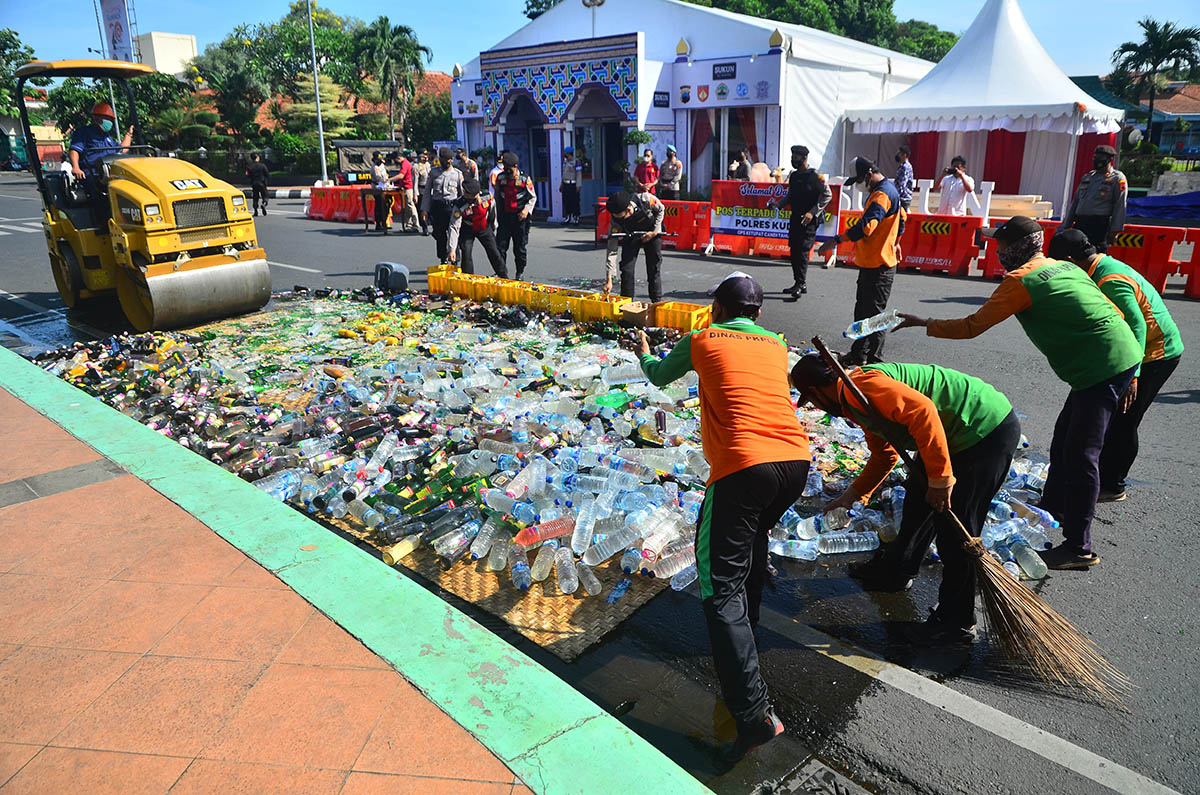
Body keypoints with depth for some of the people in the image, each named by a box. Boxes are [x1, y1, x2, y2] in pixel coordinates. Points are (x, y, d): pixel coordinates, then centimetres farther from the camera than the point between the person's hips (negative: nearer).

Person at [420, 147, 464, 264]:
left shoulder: (458, 174, 5)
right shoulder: (433, 172, 8)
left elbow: (462, 194, 8)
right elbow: (427, 192, 10)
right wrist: (424, 209, 3)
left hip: (452, 206, -2)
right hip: (437, 206, 2)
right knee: (440, 234, 7)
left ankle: (454, 262, 3)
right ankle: (443, 261, 20)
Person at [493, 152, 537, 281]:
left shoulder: (524, 179, -4)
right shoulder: (500, 178, 4)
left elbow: (533, 197, 4)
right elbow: (496, 197, 14)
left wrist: (527, 209, -12)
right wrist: (496, 216, 11)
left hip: (519, 217, -2)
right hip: (504, 217, 2)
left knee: (519, 247, 4)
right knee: (500, 245, -3)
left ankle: (520, 272, 19)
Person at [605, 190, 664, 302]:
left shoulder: (646, 199, -35)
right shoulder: (616, 221, -32)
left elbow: (661, 210, -10)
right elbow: (612, 251, -30)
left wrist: (655, 232, -18)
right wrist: (609, 280, -35)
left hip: (652, 234, 0)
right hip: (630, 238, 0)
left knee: (654, 268, -1)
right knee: (627, 269, -11)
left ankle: (657, 302, 13)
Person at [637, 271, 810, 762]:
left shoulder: (703, 341, 11)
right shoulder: (777, 346, 22)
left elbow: (659, 376, 29)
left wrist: (645, 353, 52)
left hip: (743, 468, -6)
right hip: (796, 462, 6)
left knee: (721, 589, -4)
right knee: (754, 537, 33)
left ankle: (755, 713, -12)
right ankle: (745, 632, 44)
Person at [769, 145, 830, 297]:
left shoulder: (814, 175, -8)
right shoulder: (793, 176, 14)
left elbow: (827, 194, -10)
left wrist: (813, 212, -17)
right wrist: (777, 204, 4)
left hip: (809, 220, -7)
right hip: (795, 218, 8)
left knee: (802, 250, -13)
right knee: (794, 250, 7)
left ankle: (801, 284, -11)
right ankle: (798, 284, 16)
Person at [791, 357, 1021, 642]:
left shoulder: (860, 386, -19)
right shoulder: (856, 400, 14)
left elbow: (922, 410, -31)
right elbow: (884, 454, 26)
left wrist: (940, 479, -27)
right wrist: (854, 494, 30)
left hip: (989, 430, -11)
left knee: (955, 527, -5)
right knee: (918, 497, 23)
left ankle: (957, 622, 9)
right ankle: (896, 570, 42)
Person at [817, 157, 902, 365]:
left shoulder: (882, 194, -18)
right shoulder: (887, 189, 16)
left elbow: (867, 226, -32)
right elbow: (901, 216, 31)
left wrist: (836, 240, -33)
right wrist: (894, 242, 38)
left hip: (878, 265, -11)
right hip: (870, 262, 11)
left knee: (874, 313, -6)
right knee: (862, 309, 16)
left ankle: (874, 360, -1)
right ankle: (859, 354, 25)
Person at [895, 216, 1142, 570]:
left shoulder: (1020, 280, -11)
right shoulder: (1065, 267, 17)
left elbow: (972, 327, -9)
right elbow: (1114, 311, 21)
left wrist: (921, 323, 1)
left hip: (1103, 369, -10)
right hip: (1125, 359, 10)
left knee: (1080, 454, -5)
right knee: (1064, 439, 21)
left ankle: (1079, 547, 1)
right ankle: (1052, 510, 37)